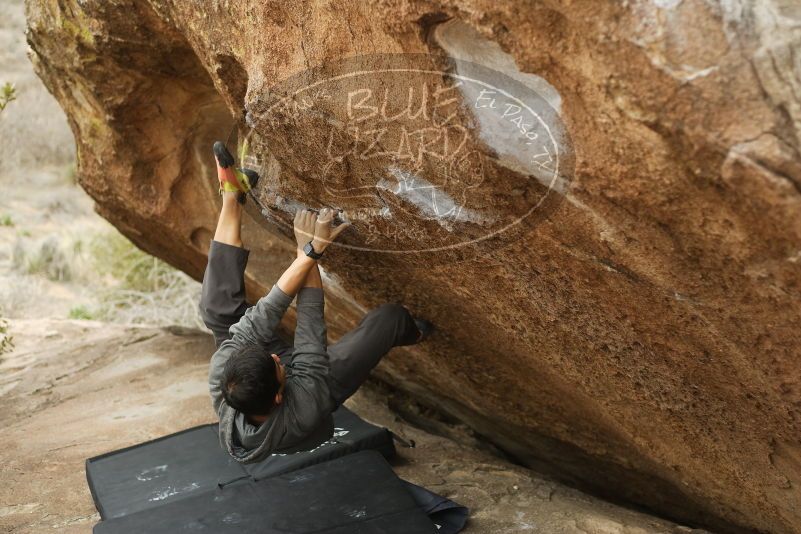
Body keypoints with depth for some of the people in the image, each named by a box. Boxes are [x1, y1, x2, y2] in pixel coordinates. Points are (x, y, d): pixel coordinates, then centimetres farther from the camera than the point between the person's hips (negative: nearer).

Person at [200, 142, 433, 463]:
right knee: (391, 316, -12)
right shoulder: (305, 408, -49)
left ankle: (232, 196, -1)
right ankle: (412, 336, 27)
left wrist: (308, 253, -39)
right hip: (311, 383, -2)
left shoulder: (221, 383, -41)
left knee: (219, 308, -14)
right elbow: (310, 317, -40)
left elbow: (261, 317, -38)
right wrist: (310, 252, -33)